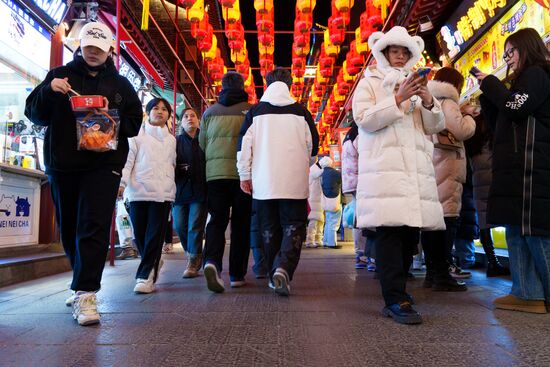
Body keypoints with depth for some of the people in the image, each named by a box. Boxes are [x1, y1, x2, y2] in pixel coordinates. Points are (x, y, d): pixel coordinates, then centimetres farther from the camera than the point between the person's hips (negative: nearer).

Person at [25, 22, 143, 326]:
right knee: (69, 230, 11)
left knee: (94, 228, -12)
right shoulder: (60, 75, 11)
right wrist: (49, 91, -11)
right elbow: (34, 114, 8)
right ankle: (84, 283, 29)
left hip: (103, 166, -2)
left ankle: (85, 294, -12)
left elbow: (134, 123, 10)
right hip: (62, 166, 2)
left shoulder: (120, 84, 11)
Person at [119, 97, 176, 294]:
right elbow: (128, 160, 1)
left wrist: (171, 187, 15)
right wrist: (122, 182, -10)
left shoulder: (171, 140, 18)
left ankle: (145, 276, -3)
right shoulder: (138, 135, 10)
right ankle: (154, 262, 28)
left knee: (155, 236, -6)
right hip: (138, 191, -1)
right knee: (139, 235, 5)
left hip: (163, 193, 1)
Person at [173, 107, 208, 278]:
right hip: (180, 191, 3)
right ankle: (193, 254, 30)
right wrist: (177, 170, -15)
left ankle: (193, 263, 6)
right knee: (180, 227, 5)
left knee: (195, 227, -4)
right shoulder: (176, 141, 9)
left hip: (200, 191, -2)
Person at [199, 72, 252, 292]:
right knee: (241, 223, 7)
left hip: (215, 172, 2)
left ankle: (212, 261, -20)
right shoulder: (250, 110, 1)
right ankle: (237, 274, 12)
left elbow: (202, 144, 15)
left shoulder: (209, 112, 10)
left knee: (217, 219, 4)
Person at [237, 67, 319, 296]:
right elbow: (313, 144, 10)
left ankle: (275, 275, 15)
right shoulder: (300, 111, 5)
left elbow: (244, 143, 1)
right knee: (294, 227, 3)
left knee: (269, 230, 11)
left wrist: (245, 175, 6)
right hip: (294, 182, -1)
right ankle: (284, 268, -18)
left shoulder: (255, 111, 5)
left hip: (263, 182, 1)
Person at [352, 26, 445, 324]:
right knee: (390, 230, -13)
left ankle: (394, 295, 10)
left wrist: (428, 102, 0)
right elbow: (364, 119, -4)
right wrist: (397, 99, -11)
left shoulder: (415, 85, 26)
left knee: (411, 231, 1)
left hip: (417, 168, 5)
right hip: (384, 167, -5)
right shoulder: (369, 83, 13)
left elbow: (436, 125, 18)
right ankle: (397, 300, -11)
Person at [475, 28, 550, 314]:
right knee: (517, 231, 5)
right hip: (516, 168, 10)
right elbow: (499, 123, 24)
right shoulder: (526, 79, 27)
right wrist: (488, 94, 14)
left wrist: (490, 84, -3)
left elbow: (516, 108, -16)